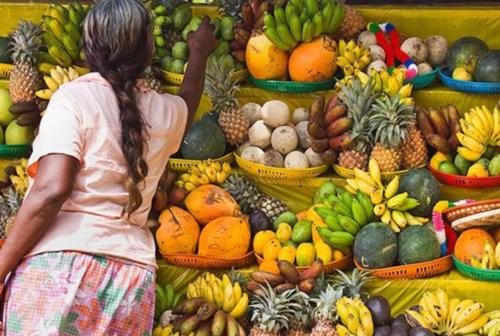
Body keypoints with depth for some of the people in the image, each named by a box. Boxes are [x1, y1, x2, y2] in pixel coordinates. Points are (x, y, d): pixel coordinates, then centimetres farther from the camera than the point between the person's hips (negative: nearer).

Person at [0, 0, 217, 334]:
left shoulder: (74, 97, -2)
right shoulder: (166, 112, 14)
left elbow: (52, 190, -14)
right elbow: (189, 99, 40)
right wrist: (198, 53, 59)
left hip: (60, 262, -5)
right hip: (133, 272, 5)